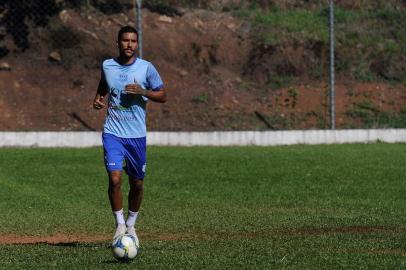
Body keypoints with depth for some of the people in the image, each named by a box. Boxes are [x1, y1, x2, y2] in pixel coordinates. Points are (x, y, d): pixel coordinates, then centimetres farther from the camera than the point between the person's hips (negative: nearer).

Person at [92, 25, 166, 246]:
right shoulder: (107, 66, 3)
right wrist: (98, 99, 4)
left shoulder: (146, 68, -3)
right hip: (113, 133, 0)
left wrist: (143, 92, -14)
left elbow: (162, 96, 3)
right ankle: (119, 225, 0)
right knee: (115, 179, -16)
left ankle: (131, 225, 30)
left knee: (137, 183, 8)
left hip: (137, 134, 0)